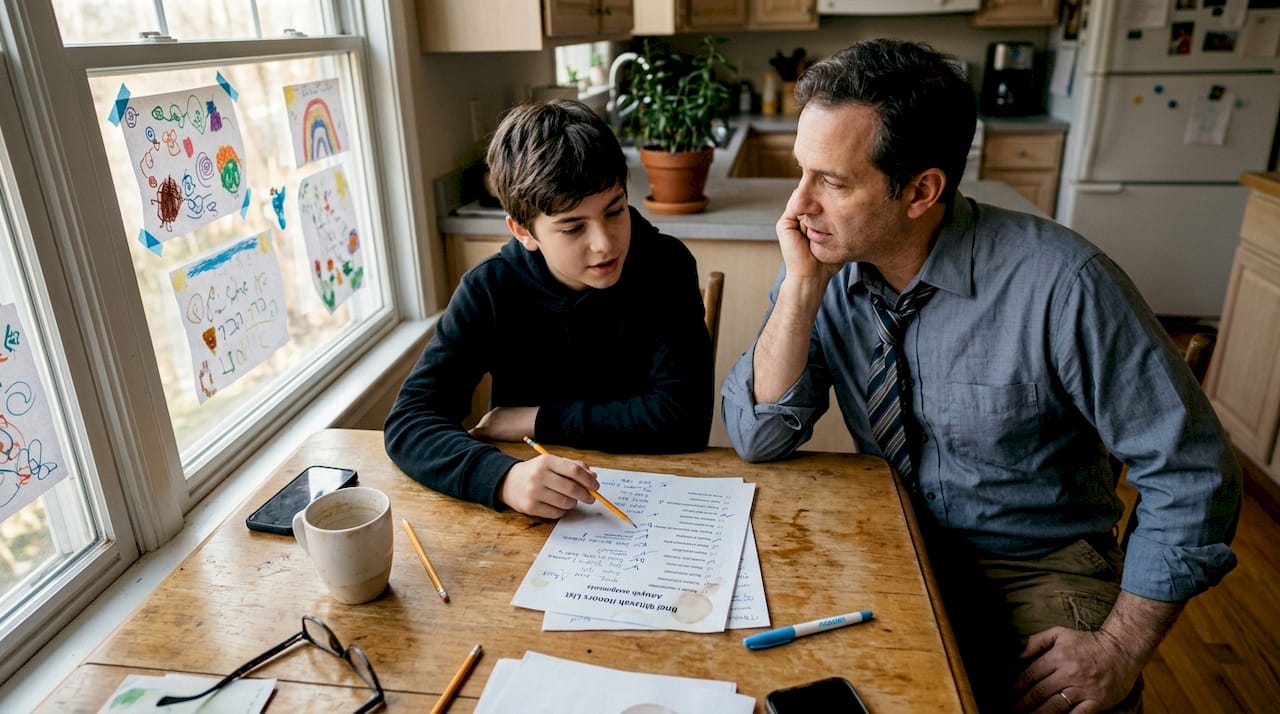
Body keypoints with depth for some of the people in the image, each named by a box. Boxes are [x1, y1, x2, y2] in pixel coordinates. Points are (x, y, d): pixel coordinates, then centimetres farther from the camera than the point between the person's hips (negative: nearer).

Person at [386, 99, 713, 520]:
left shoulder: (665, 268, -10)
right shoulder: (489, 291, -9)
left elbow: (684, 417, -15)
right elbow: (408, 421, -15)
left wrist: (535, 421, -12)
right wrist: (504, 477, -35)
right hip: (526, 519, 1)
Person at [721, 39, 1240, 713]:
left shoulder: (1060, 285, -24)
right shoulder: (828, 267, -11)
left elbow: (1190, 473, -15)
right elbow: (757, 439, -13)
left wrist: (1120, 649, -15)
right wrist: (802, 286, -24)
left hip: (1037, 570, -3)